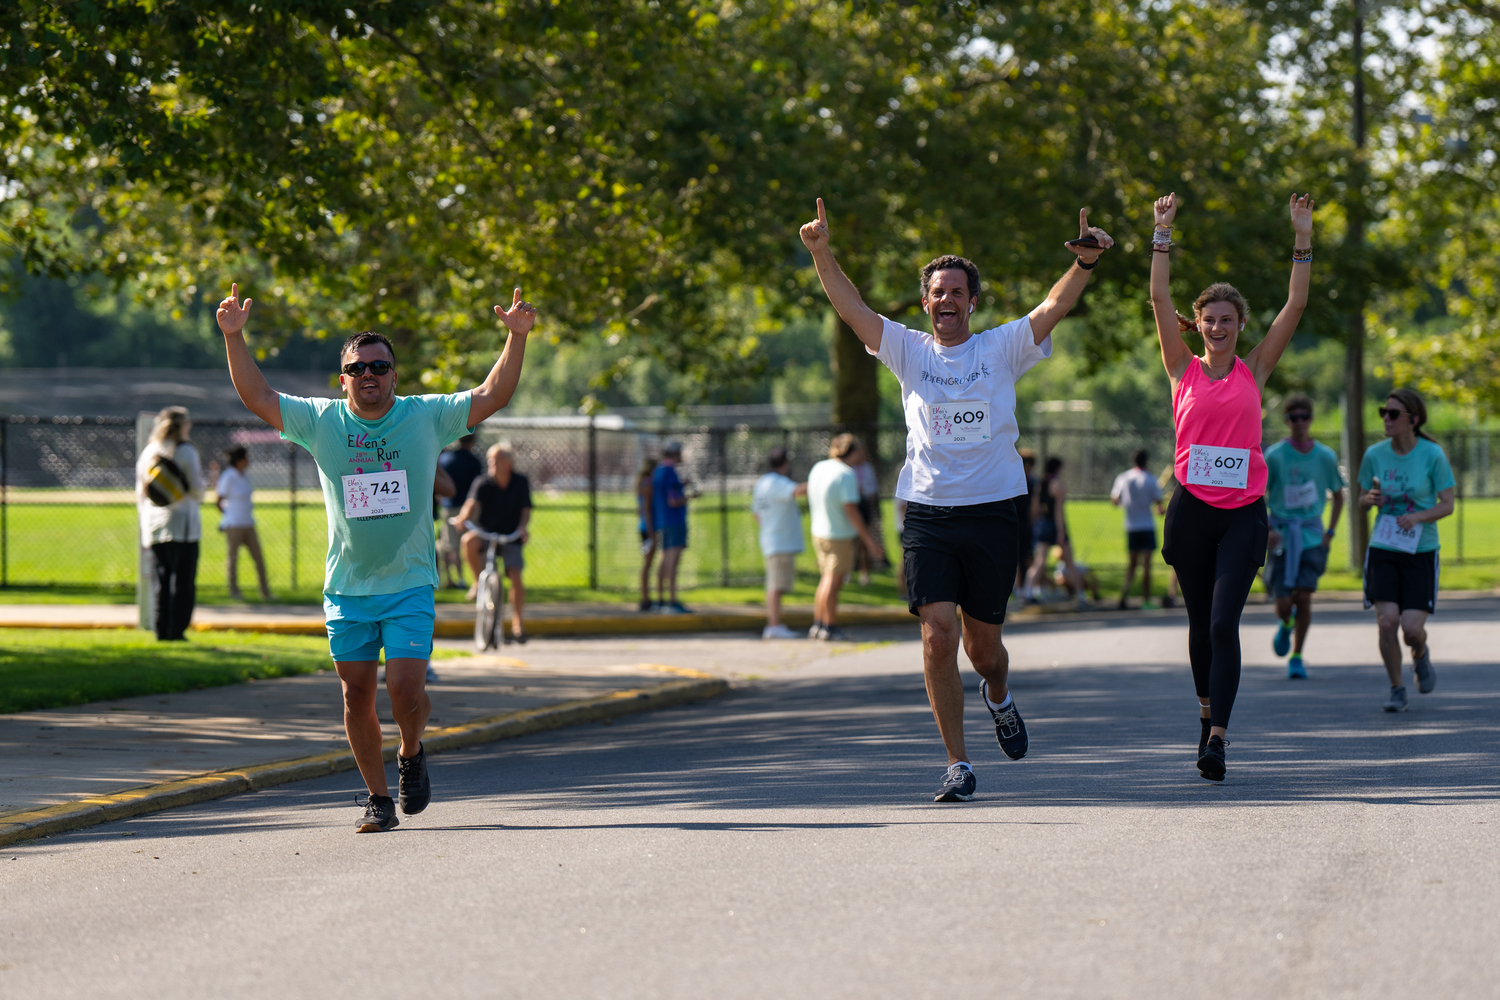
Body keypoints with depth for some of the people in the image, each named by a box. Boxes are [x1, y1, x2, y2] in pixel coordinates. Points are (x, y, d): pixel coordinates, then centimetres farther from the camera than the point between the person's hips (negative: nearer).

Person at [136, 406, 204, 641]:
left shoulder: (147, 452, 11)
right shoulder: (186, 451, -5)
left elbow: (140, 493, 14)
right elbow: (197, 490, -7)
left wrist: (144, 521, 20)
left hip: (153, 524, 5)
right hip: (183, 524, -5)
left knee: (160, 579, 6)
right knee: (183, 579, -2)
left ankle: (161, 630, 1)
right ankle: (176, 630, -7)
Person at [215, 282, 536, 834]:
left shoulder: (427, 417, -1)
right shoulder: (321, 421, 1)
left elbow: (492, 395, -4)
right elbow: (257, 398, 1)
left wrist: (517, 336, -15)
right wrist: (234, 338, -9)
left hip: (410, 585, -2)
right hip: (347, 587, 2)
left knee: (405, 688, -13)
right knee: (357, 694, 4)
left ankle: (412, 753, 19)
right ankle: (378, 797, 18)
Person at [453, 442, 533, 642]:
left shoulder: (521, 483, -1)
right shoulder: (482, 483, -4)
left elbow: (526, 510, -8)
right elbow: (472, 503, -20)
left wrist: (522, 527, -29)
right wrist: (463, 517, -42)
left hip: (510, 537, 0)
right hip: (486, 533, 0)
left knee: (515, 577, -17)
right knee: (469, 541, -34)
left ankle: (518, 624, -1)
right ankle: (479, 581, -10)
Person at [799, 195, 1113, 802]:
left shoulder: (1001, 350, 4)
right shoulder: (909, 352, 7)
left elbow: (1054, 307, -7)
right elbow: (851, 309, -1)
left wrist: (1085, 262, -24)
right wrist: (822, 255, -15)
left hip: (992, 513, 0)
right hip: (928, 516, 0)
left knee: (983, 645, 9)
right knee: (938, 633, -13)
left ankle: (999, 698, 46)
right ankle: (958, 764, -5)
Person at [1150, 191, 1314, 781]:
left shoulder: (1255, 371, 6)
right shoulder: (1184, 370, 5)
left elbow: (1295, 306, 3)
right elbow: (1159, 298, 0)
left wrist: (1302, 241, 0)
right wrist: (1163, 234, -1)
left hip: (1244, 511, -1)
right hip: (1191, 508, 1)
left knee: (1224, 623, -12)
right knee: (1201, 623, 11)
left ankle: (1216, 737, -17)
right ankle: (1208, 707, 34)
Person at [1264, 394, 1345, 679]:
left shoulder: (1325, 456, 1)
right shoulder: (1274, 455, -5)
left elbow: (1338, 495, 15)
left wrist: (1330, 531, 5)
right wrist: (1266, 529, -12)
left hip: (1312, 535, 1)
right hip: (1282, 536, -1)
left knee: (1304, 597, -9)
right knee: (1284, 604, -5)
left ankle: (1297, 658, 6)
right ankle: (1285, 625, 33)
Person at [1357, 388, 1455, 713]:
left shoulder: (1433, 455, -8)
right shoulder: (1375, 455, 0)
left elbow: (1447, 505, -5)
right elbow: (1361, 504, 11)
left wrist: (1418, 517, -23)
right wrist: (1369, 499, -13)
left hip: (1421, 551, -2)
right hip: (1383, 549, 2)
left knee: (1412, 628, -9)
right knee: (1387, 622, -13)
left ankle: (1420, 656, 29)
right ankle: (1397, 690, 7)